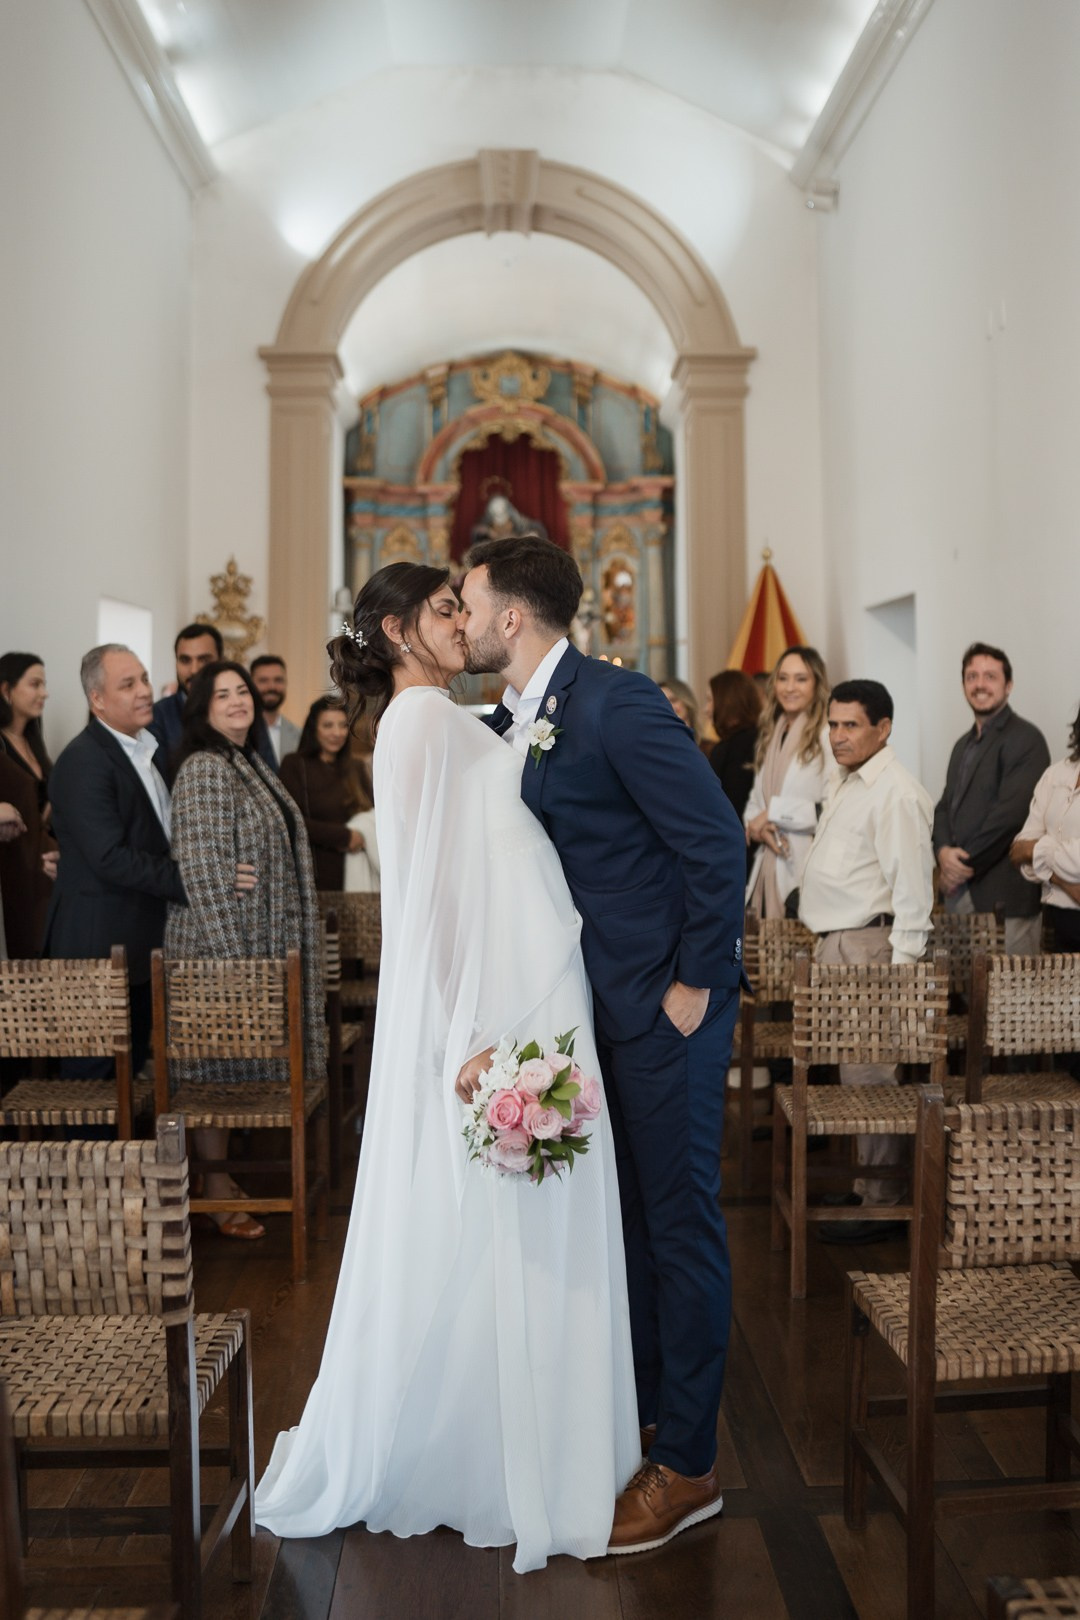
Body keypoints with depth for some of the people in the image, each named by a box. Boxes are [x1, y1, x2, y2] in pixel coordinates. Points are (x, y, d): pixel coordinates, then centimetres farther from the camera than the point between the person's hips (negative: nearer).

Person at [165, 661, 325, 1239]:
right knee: (218, 1064, 1)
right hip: (219, 944, -9)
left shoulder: (249, 763, 13)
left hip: (257, 944, 9)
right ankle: (216, 1190, 12)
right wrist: (234, 953, -22)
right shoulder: (204, 770, -15)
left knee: (236, 1066, 15)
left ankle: (224, 1169, 27)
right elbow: (203, 871, -20)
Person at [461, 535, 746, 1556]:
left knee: (680, 1218, 2)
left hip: (666, 999, -9)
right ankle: (637, 1411, 37)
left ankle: (686, 1465, 16)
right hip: (597, 1000, 9)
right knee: (625, 1210, 19)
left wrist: (694, 984, -17)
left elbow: (718, 841, -20)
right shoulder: (507, 721, 7)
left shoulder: (615, 703, -19)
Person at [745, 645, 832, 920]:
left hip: (808, 873, -6)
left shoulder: (828, 735, -7)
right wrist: (758, 827, -3)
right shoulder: (770, 735, 17)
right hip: (770, 870, 6)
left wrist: (773, 812, -9)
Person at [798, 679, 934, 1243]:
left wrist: (901, 967, -20)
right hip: (834, 944, 10)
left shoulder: (897, 795, -13)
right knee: (851, 1071, 14)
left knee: (869, 1075, -6)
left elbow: (913, 889, -18)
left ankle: (883, 1203, 2)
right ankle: (864, 1184, 24)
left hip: (869, 947, -10)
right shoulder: (844, 785, 18)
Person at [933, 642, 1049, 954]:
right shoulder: (964, 744, 20)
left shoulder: (1025, 738, -7)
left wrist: (965, 864, -10)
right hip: (960, 893, 7)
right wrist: (944, 852, -5)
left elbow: (1010, 812, -16)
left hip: (1004, 897, -7)